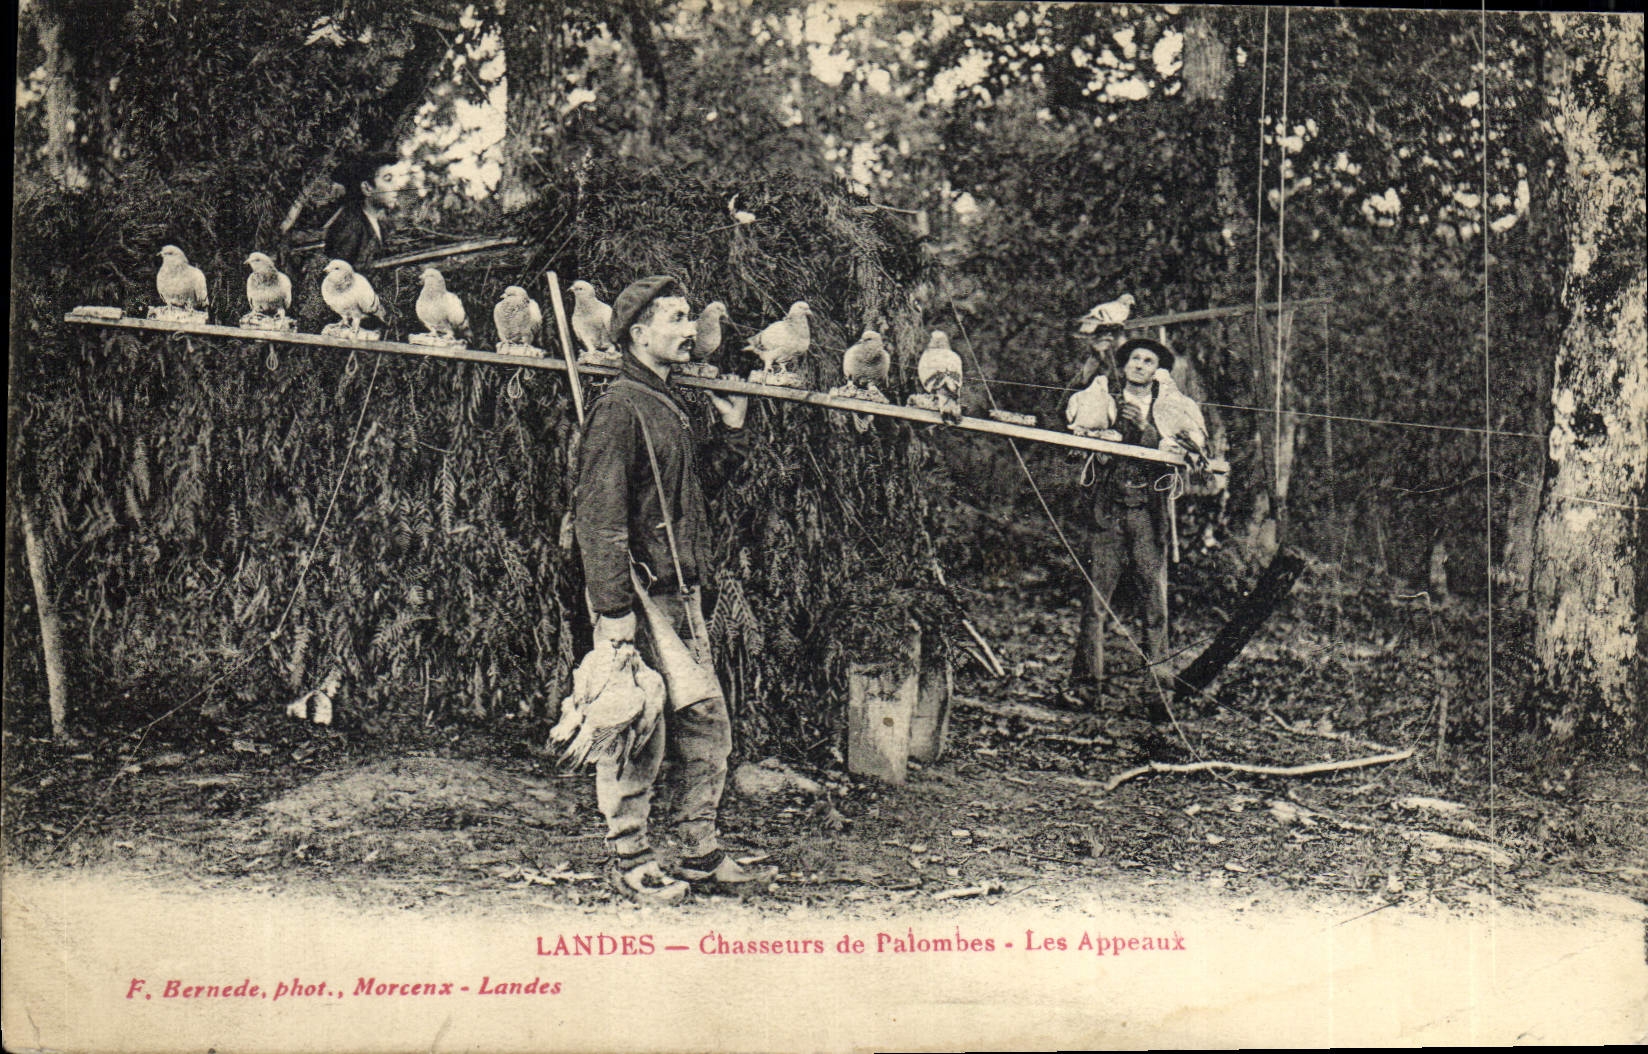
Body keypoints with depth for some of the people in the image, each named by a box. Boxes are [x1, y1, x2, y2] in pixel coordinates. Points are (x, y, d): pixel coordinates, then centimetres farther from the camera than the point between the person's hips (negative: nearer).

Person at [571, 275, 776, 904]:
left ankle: (702, 853, 22)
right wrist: (613, 609, -23)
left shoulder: (670, 404, 17)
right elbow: (597, 513, -19)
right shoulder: (621, 406, -12)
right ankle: (628, 862, 10)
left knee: (706, 727, 12)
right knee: (637, 733, -2)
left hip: (682, 593, 10)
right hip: (641, 596, -10)